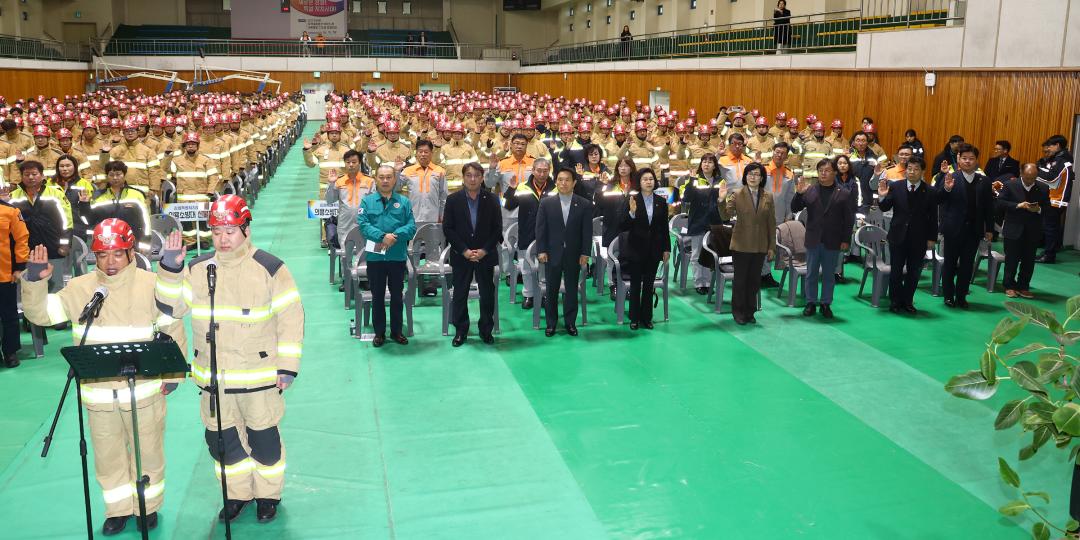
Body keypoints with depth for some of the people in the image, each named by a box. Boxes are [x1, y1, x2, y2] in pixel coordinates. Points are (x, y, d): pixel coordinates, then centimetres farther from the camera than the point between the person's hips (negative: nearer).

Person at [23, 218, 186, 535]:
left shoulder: (151, 285, -8)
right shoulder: (79, 288, -2)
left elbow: (174, 330, -1)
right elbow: (41, 314, -3)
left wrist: (173, 375, -2)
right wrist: (35, 281, -19)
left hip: (145, 390, -2)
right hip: (99, 394, 2)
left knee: (148, 453, 13)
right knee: (108, 457, 16)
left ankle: (148, 506, 34)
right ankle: (119, 509, 36)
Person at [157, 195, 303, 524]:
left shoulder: (269, 268, -9)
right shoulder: (198, 268, 4)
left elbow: (291, 317, -9)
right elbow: (172, 307, 4)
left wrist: (288, 366, -11)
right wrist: (170, 268, -10)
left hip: (259, 376, -4)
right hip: (213, 377, 4)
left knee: (263, 438, 8)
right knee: (220, 438, 14)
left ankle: (268, 494, 30)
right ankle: (238, 493, 35)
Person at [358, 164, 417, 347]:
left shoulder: (404, 201, 2)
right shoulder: (367, 201, 1)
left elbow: (411, 226, -5)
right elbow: (363, 224, -10)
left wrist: (395, 236, -21)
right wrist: (382, 236, -24)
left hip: (398, 256, 1)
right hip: (375, 256, 0)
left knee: (397, 295, 11)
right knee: (377, 296, 9)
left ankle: (396, 331, 23)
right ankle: (379, 332, 20)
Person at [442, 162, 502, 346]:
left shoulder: (492, 199, 1)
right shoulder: (453, 200, 0)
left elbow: (497, 228, 0)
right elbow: (448, 228, -3)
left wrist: (484, 250, -10)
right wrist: (464, 251, -11)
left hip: (486, 255, 0)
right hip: (461, 255, 0)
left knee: (487, 294, 6)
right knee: (459, 294, 5)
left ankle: (486, 330, 18)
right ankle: (460, 331, 16)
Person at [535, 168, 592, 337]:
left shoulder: (585, 204, -1)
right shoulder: (546, 203, 0)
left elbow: (587, 231, -1)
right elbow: (540, 228, 0)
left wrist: (585, 253, -6)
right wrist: (541, 250, -7)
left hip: (574, 254, 0)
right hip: (553, 253, 0)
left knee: (571, 289, 8)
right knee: (551, 290, 7)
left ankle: (570, 322, 19)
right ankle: (551, 323, 17)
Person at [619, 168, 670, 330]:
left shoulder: (661, 202, 3)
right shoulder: (631, 200, -6)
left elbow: (665, 228, 8)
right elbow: (622, 227, -10)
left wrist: (667, 249, 6)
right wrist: (631, 212, -26)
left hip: (654, 249, 2)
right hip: (636, 249, -2)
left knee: (649, 285, 8)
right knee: (635, 285, 4)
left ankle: (646, 318, 18)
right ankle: (634, 318, 14)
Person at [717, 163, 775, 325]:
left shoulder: (768, 196, 3)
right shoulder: (736, 194, -5)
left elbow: (772, 223, 5)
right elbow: (726, 216, -14)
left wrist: (772, 246, 4)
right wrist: (721, 200, -32)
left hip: (760, 247, 3)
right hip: (741, 245, -3)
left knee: (754, 280, 11)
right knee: (740, 280, 6)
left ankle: (750, 311, 24)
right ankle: (738, 312, 19)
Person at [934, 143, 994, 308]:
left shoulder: (984, 181, 4)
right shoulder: (950, 178, -5)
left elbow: (989, 207, 7)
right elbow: (937, 201, -12)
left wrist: (989, 229, 5)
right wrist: (946, 189, -31)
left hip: (974, 231, 3)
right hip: (954, 229, -2)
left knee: (967, 265, 8)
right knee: (950, 264, 7)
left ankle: (961, 296, 18)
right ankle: (948, 296, 18)